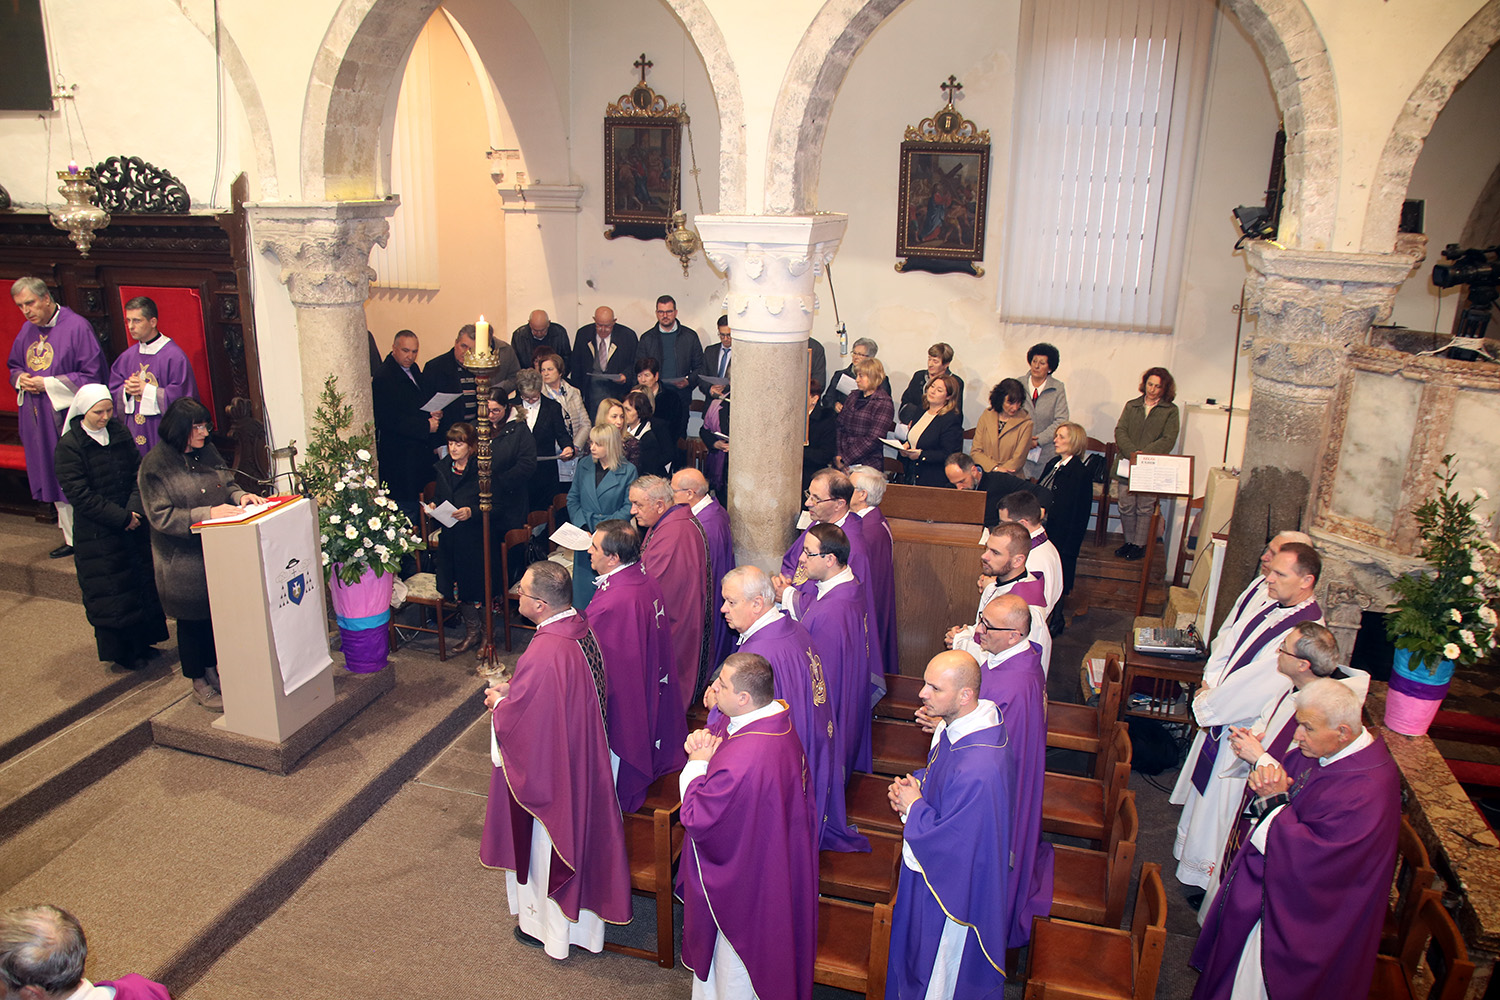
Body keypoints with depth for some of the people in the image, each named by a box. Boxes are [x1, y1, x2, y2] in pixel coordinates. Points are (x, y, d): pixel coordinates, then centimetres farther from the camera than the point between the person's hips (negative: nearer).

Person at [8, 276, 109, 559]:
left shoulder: (76, 327, -10)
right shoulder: (27, 330, 11)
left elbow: (93, 374, -13)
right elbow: (13, 366, 24)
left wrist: (48, 384, -15)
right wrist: (21, 378, 0)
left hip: (68, 416, -7)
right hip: (38, 419, 7)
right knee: (55, 480, 10)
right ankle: (72, 538, 19)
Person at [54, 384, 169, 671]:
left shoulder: (120, 433, 4)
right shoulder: (69, 445, -11)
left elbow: (138, 473, 4)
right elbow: (78, 493, -15)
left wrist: (134, 509, -11)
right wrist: (120, 517, -17)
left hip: (133, 524, 5)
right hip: (97, 533, -5)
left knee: (142, 580, 11)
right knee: (110, 591, 4)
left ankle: (142, 641, 26)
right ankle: (120, 650, 18)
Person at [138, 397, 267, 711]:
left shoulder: (207, 451, 3)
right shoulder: (155, 465, -15)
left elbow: (226, 482, 14)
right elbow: (161, 517, -19)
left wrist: (240, 495, -8)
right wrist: (207, 514, -27)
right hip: (183, 559, -6)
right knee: (192, 618, 8)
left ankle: (212, 668, 34)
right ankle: (199, 683, 24)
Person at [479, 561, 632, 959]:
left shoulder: (543, 654, -35)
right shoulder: (583, 628, -8)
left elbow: (517, 720, -24)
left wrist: (498, 703, -4)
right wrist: (514, 688, 6)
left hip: (548, 765, -8)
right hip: (585, 753, 8)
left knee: (546, 847, 15)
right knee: (578, 831, 26)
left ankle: (547, 924, 38)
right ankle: (580, 908, 47)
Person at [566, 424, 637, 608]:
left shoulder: (628, 471, -5)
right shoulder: (584, 465, 6)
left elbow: (629, 507, -5)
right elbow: (572, 499, 9)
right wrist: (583, 528, -5)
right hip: (585, 535, 3)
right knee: (583, 584, 7)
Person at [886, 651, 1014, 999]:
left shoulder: (979, 771, -39)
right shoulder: (953, 724, -10)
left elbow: (953, 845, -30)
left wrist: (913, 806, -18)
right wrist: (913, 784, -8)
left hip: (953, 889, -9)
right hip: (931, 864, 9)